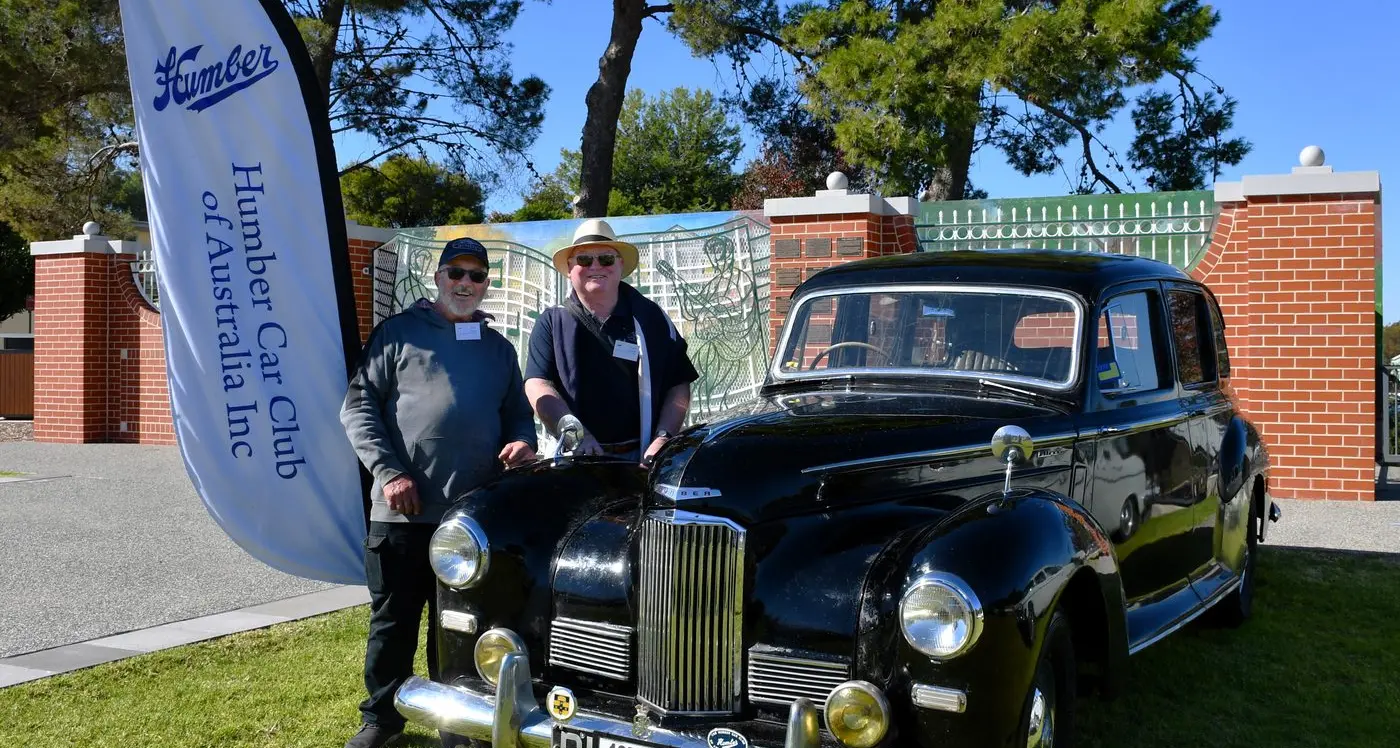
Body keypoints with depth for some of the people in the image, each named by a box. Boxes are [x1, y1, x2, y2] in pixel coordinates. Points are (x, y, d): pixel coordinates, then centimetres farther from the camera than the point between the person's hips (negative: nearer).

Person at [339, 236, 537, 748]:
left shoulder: (499, 348, 18)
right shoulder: (399, 332, 5)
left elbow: (518, 414, 23)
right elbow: (358, 406, -1)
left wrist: (522, 441, -1)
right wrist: (388, 471, -12)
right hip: (402, 511, -3)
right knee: (393, 622, 7)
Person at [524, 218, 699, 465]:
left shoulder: (650, 317, 9)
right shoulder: (552, 323, 7)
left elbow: (678, 384, 7)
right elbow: (537, 384, -4)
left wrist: (663, 438, -7)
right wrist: (574, 431, -20)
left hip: (643, 457, 1)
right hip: (576, 460, 0)